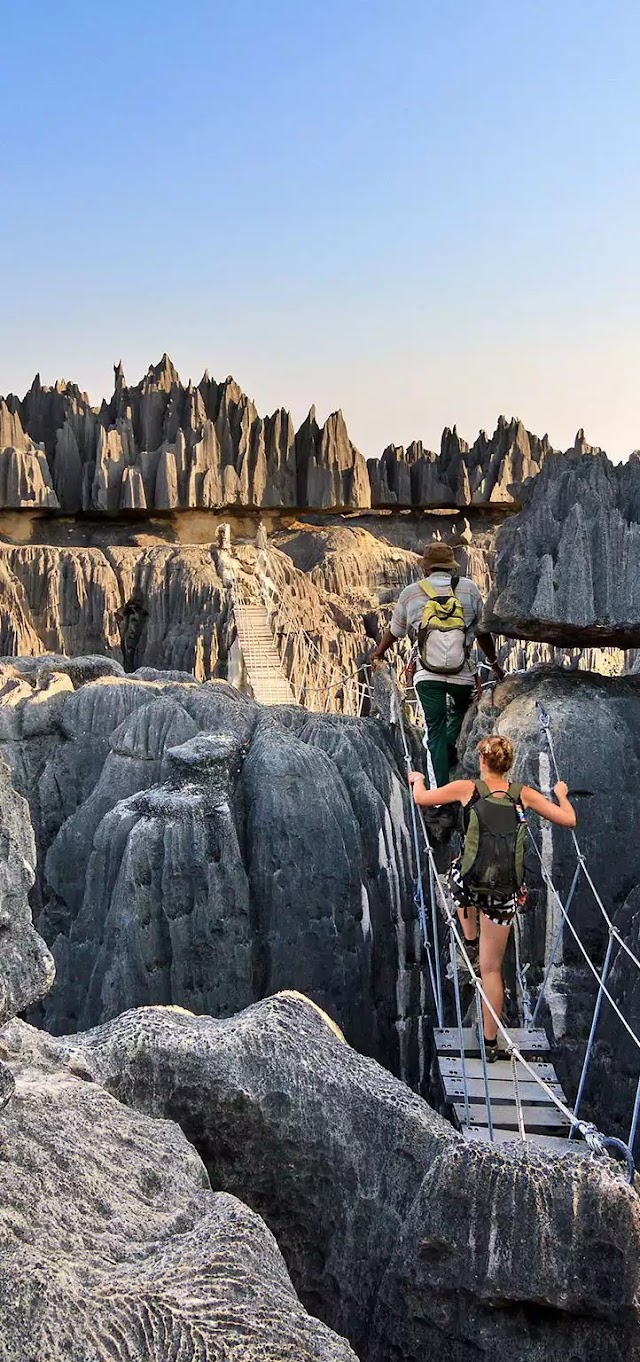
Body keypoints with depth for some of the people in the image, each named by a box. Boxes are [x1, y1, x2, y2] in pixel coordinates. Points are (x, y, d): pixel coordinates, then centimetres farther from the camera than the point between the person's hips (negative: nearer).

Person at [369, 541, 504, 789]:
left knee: (435, 730, 7)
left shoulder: (411, 592, 8)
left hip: (427, 674, 0)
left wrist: (378, 653, 41)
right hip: (462, 672, 0)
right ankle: (450, 751, 6)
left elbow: (394, 631, 21)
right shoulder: (469, 588, 6)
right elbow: (482, 632, 13)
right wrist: (494, 663, 29)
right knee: (460, 709, 29)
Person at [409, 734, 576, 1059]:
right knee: (492, 968, 14)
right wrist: (561, 794, 30)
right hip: (505, 893, 1)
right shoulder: (524, 794, 5)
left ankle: (470, 941, 37)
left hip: (470, 884, -1)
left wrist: (417, 779, 32)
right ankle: (490, 1042, 19)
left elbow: (421, 798, 9)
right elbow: (568, 820, 9)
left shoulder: (467, 788, 0)